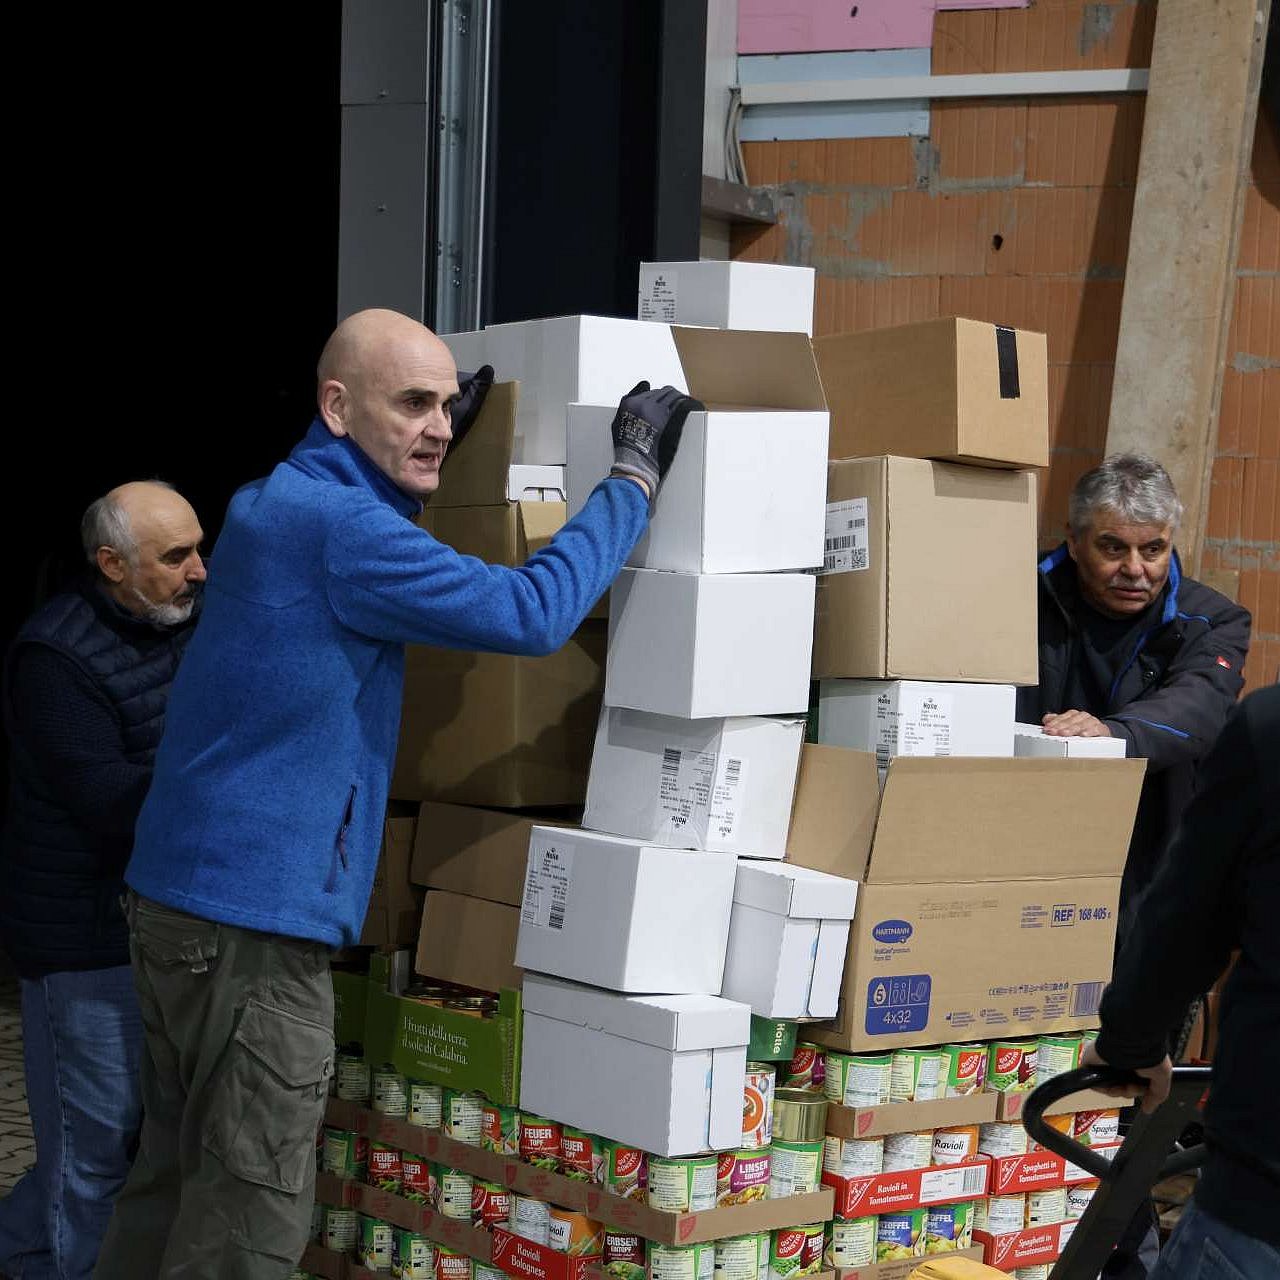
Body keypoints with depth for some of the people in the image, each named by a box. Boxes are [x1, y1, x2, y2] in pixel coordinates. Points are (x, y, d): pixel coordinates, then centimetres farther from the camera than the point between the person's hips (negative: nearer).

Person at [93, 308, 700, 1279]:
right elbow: (530, 612, -20)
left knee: (176, 1184, 16)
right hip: (254, 914, -10)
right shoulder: (337, 525, -17)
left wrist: (434, 445, 25)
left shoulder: (273, 502, 14)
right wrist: (635, 477, -9)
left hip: (186, 896, 10)